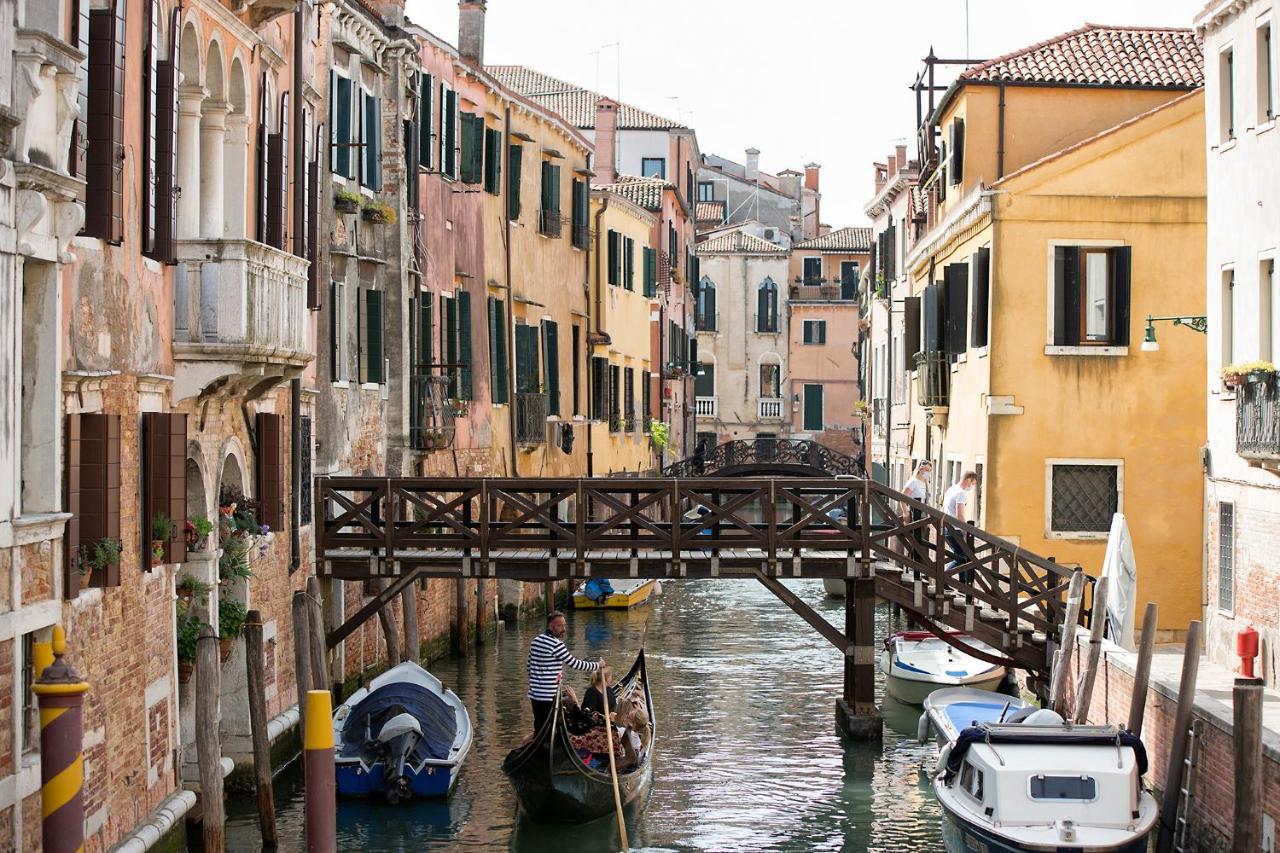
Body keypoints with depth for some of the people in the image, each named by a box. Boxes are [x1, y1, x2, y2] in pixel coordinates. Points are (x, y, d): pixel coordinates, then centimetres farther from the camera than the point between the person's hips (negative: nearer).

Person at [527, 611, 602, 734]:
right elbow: (575, 663, -13)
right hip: (549, 696, -9)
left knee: (539, 729, 14)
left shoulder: (535, 641, 11)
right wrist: (597, 665, -1)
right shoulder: (556, 644, -16)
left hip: (535, 694, 9)